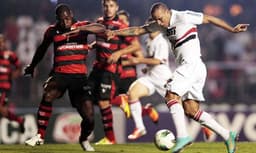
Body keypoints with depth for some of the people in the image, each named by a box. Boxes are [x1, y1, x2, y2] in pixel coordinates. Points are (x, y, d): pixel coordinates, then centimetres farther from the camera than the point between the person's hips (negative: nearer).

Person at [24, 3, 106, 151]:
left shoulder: (83, 25, 1)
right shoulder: (52, 31, 6)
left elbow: (102, 28, -18)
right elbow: (42, 48, 25)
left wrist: (80, 29, -32)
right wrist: (32, 66, 39)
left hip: (80, 75, 0)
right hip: (59, 73, 1)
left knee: (89, 117, -7)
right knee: (48, 96, -31)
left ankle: (84, 139, 25)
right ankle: (40, 136, -23)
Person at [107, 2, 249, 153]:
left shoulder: (183, 17, -7)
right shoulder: (162, 25, 16)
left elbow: (209, 19, -2)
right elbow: (138, 30, 22)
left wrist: (232, 29, -2)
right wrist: (115, 33, 16)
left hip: (192, 65, -9)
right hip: (187, 67, 9)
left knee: (171, 95, -17)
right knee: (191, 110, 4)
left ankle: (182, 135, -23)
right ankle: (227, 135, 5)